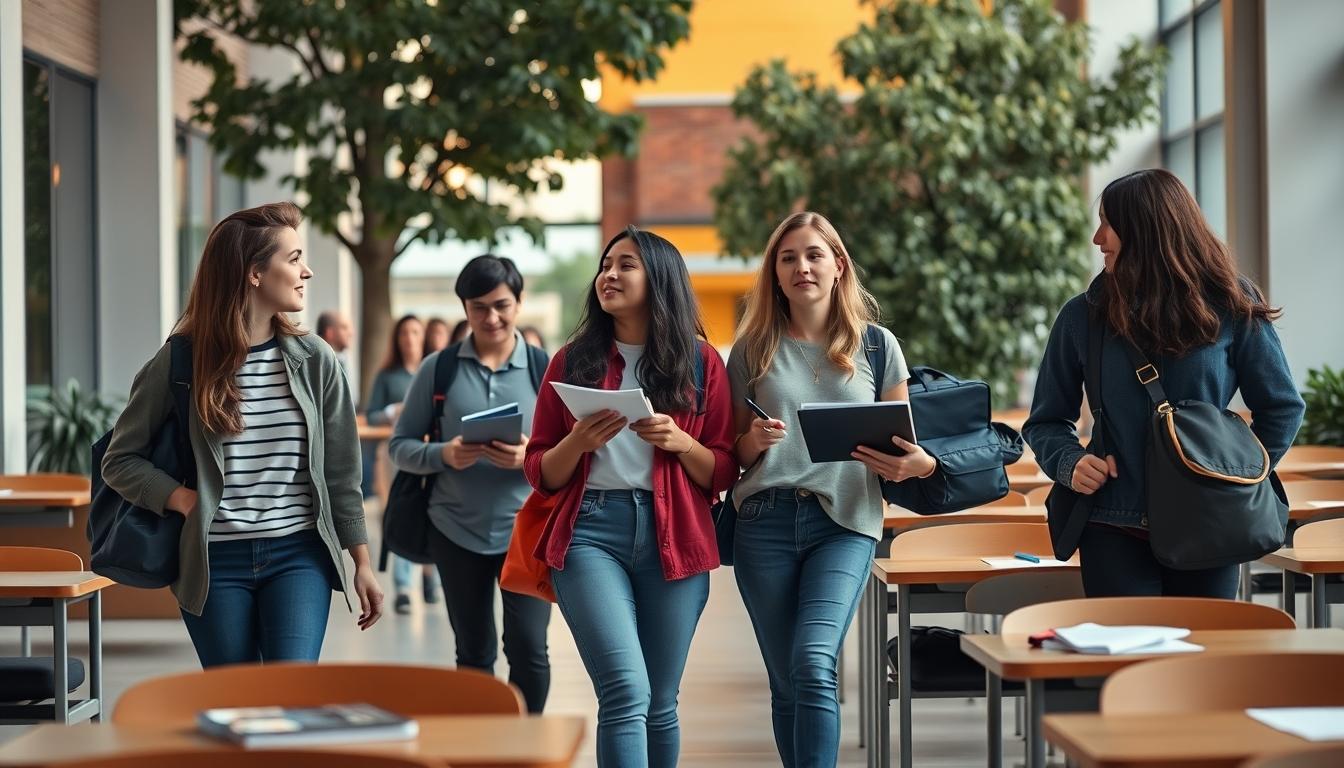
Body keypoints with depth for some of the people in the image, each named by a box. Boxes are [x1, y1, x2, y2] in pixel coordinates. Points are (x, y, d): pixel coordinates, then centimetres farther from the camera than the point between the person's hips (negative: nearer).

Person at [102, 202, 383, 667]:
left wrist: (362, 563, 8)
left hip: (298, 555, 1)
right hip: (214, 561, -1)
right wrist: (183, 500, -13)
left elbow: (340, 470, 8)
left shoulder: (314, 361, 3)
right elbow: (120, 460, 2)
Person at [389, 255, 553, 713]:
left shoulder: (544, 369, 1)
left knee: (529, 650, -8)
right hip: (457, 532, 1)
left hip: (525, 531, -1)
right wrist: (444, 455, -16)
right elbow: (400, 446, 4)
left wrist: (531, 458, -20)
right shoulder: (438, 369, 3)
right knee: (474, 655, 12)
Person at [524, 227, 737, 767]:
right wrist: (578, 443, -11)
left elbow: (723, 474, 8)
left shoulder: (699, 361, 9)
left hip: (672, 536, 1)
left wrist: (680, 443, -11)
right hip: (590, 532, -1)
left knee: (659, 705, 6)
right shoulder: (572, 361, 10)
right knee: (627, 694, -17)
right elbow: (541, 474, 9)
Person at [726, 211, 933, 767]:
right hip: (767, 519, 2)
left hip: (846, 519, -2)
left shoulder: (876, 346, 9)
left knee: (813, 663, -21)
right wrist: (754, 441, -9)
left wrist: (914, 464, -13)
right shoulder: (753, 351, 11)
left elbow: (902, 445, 10)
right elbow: (732, 454, 14)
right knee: (786, 681, 4)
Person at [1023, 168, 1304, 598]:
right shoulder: (1084, 316, 2)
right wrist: (1069, 462, -8)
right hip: (1116, 533, 0)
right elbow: (1046, 422, 11)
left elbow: (1282, 408, 10)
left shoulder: (1230, 309, 1)